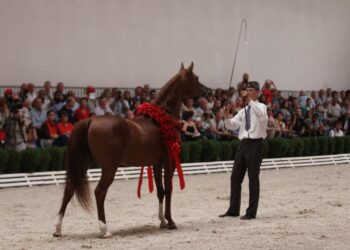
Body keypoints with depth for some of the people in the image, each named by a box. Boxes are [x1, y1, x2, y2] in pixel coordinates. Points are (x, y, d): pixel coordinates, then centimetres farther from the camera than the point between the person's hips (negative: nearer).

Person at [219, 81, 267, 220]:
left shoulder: (261, 106, -3)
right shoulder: (243, 110, 15)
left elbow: (261, 115, -27)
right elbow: (233, 125, 10)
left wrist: (250, 100, -30)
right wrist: (226, 118, -10)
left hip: (255, 144, -6)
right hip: (243, 144, 6)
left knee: (253, 178, 0)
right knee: (235, 177, 8)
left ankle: (251, 212, 7)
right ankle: (233, 209, 18)